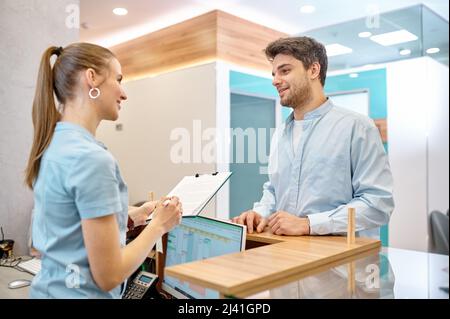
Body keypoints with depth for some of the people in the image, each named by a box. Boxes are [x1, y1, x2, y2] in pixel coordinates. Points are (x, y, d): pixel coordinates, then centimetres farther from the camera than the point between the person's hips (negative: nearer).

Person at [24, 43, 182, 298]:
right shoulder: (91, 158, -25)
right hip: (80, 293, -8)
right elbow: (109, 275, -22)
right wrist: (159, 224, -10)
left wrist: (132, 216, 5)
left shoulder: (51, 143, 2)